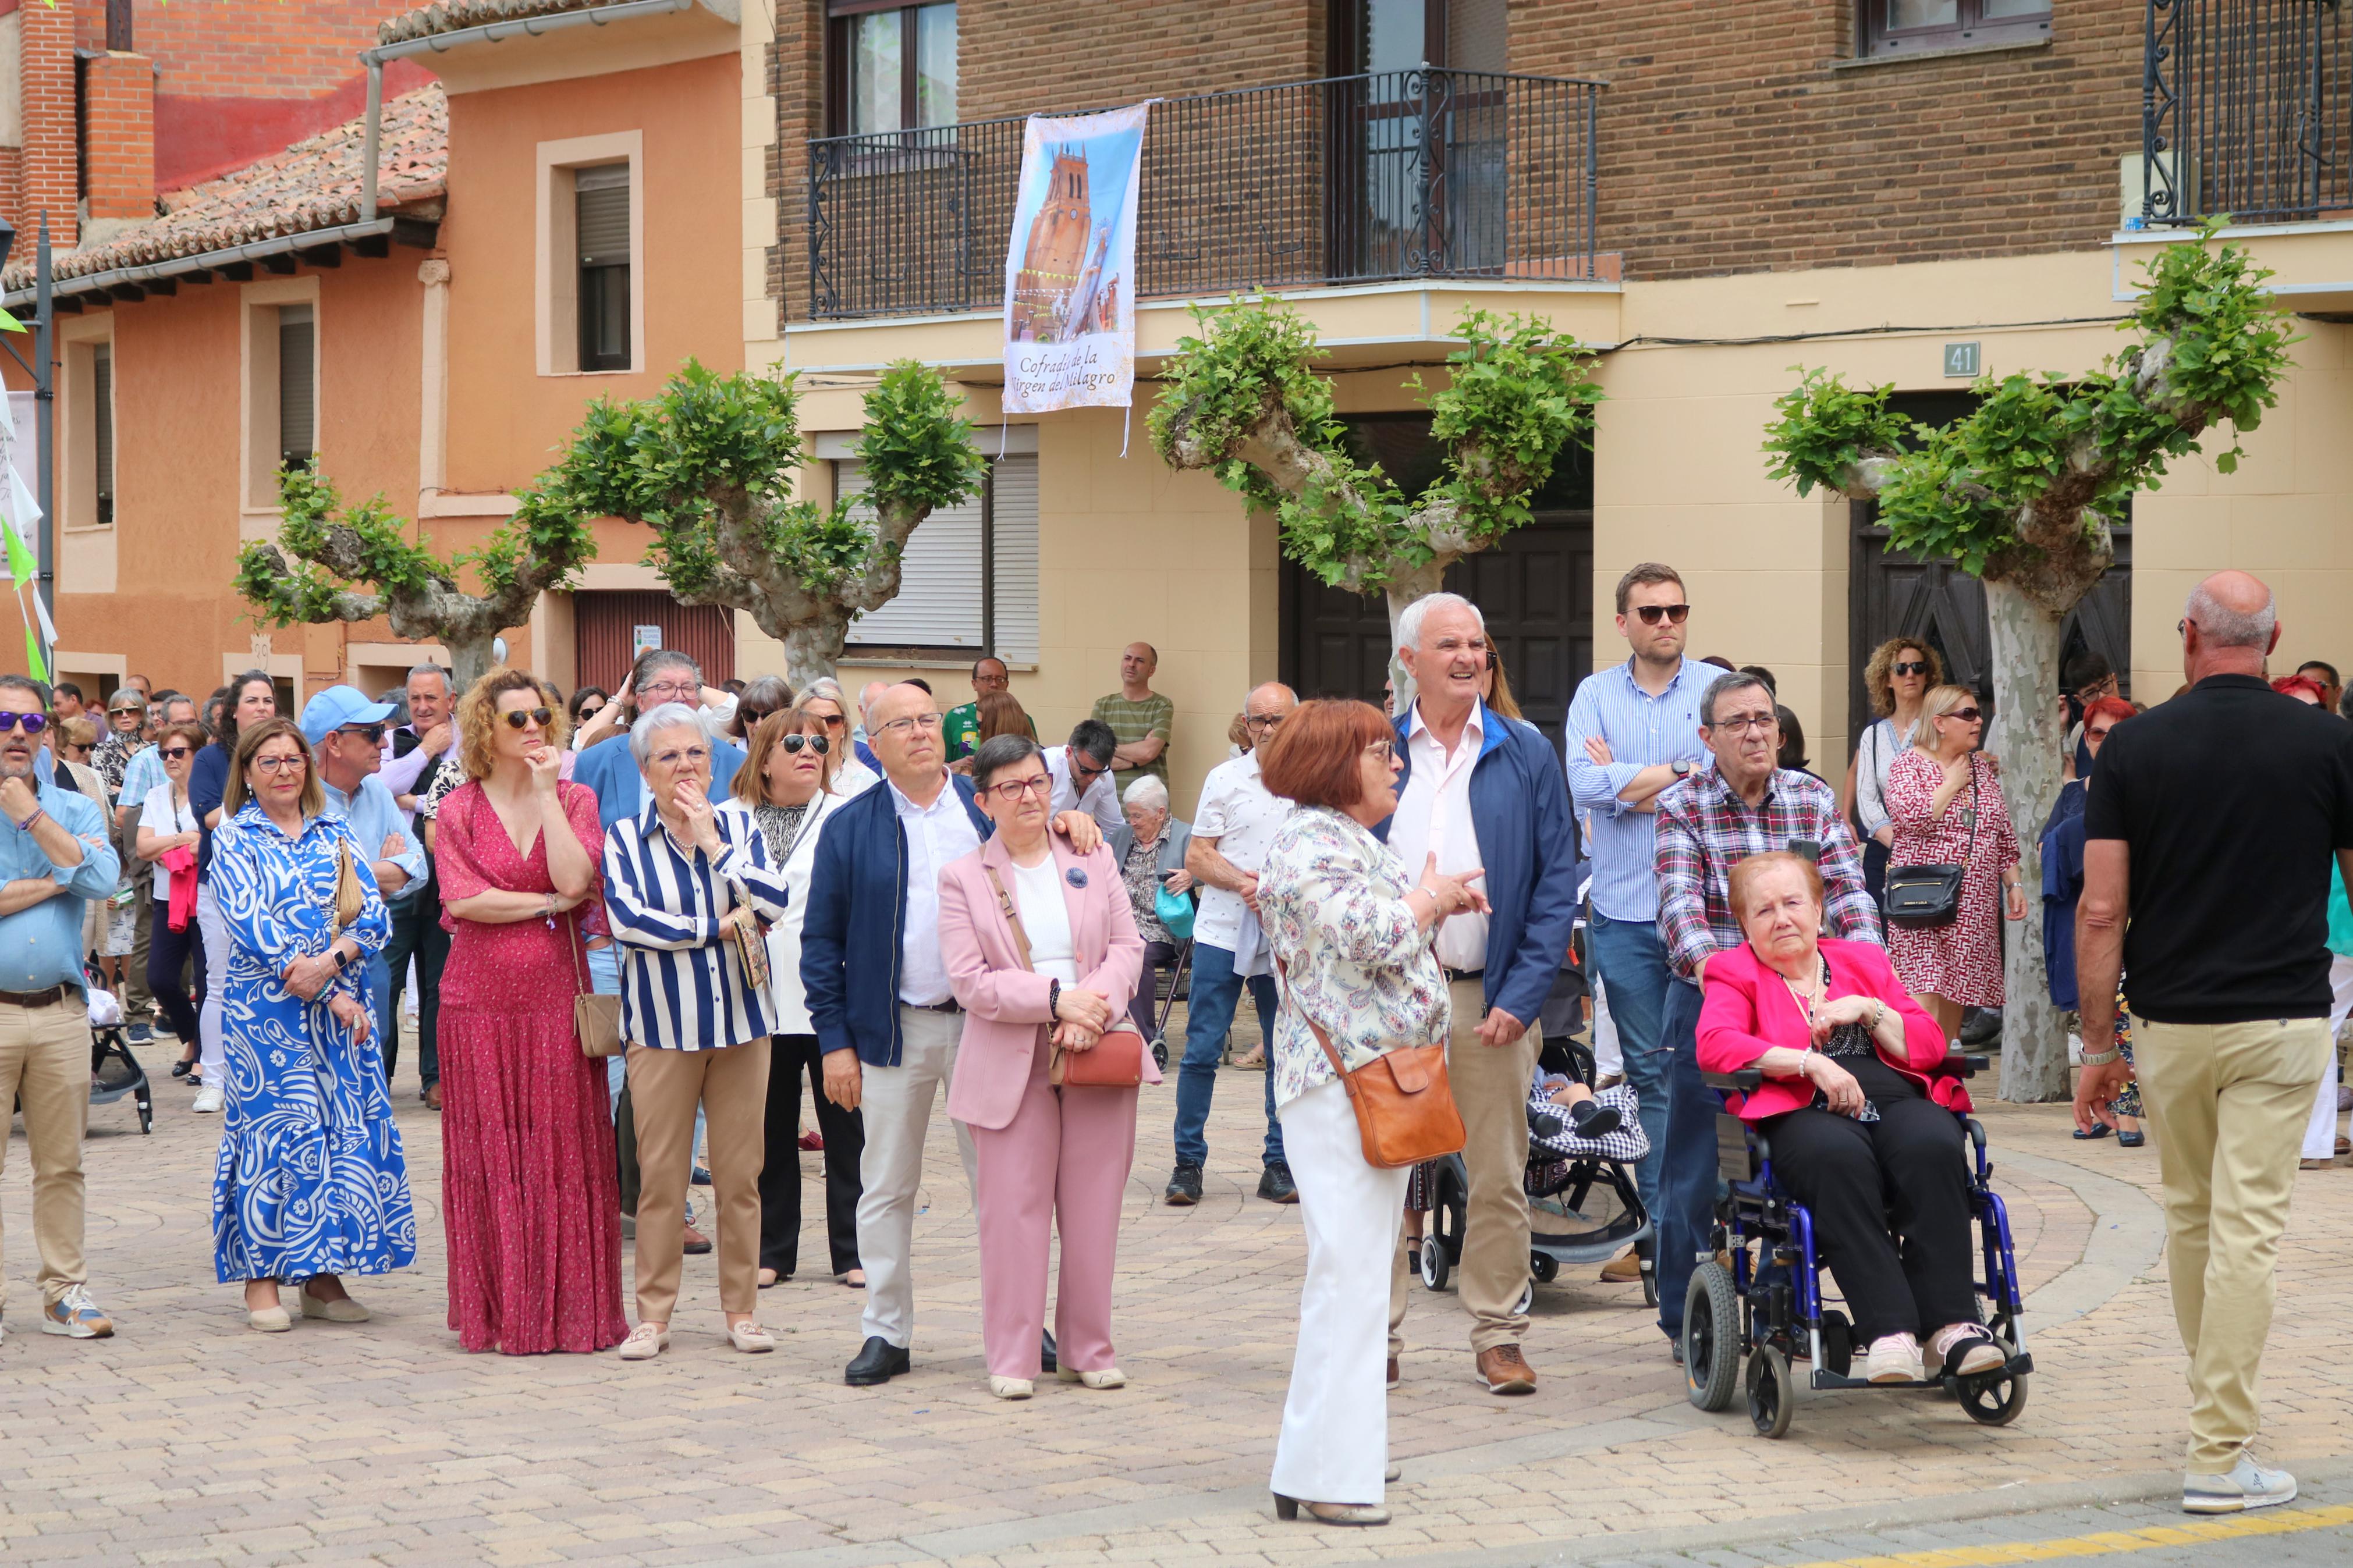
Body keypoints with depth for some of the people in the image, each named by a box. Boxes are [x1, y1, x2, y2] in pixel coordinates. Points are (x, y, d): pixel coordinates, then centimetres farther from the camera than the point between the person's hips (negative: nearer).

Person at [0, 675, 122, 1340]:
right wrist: (56, 881, -8)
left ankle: (64, 1292, 14)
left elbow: (102, 880, -8)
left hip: (61, 1011, 3)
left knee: (61, 1163, 7)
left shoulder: (76, 810, 11)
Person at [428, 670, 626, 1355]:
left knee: (562, 1146, -1)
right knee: (489, 1150, 1)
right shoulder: (458, 810, 4)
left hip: (557, 991, 1)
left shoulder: (575, 800, 7)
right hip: (480, 996, 0)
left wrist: (545, 792, -8)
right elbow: (462, 900, -9)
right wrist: (548, 902, -8)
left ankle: (567, 1307, 6)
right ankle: (498, 1312, 8)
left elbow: (574, 877, -11)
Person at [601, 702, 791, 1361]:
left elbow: (772, 901, -7)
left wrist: (712, 842, -9)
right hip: (662, 1024, -2)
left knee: (740, 1171, 4)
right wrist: (718, 927, -11)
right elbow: (627, 918, -13)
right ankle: (654, 1313, 7)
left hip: (739, 1017, 2)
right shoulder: (625, 838, 1)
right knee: (660, 1173, -1)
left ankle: (742, 1307, 13)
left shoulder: (739, 830, 8)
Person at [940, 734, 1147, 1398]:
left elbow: (1128, 946, 6)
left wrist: (1092, 1007, -13)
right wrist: (1055, 999, -17)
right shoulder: (963, 878, 2)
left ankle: (1088, 1350, 15)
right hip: (1011, 1065, -2)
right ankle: (1012, 1358, 5)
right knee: (1013, 1210, -3)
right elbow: (970, 981, -6)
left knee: (1093, 1211, 5)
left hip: (1099, 1057, 2)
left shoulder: (1094, 859, 11)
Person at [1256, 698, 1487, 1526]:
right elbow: (1376, 936, -24)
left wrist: (1439, 901, 10)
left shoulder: (1360, 841, 19)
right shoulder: (1307, 845, -13)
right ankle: (1322, 1473, -12)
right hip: (1341, 1079, -11)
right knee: (1350, 1269, -13)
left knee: (1364, 1268, 14)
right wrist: (1432, 897, -5)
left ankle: (1348, 1446, 21)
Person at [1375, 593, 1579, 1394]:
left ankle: (1497, 1336, 13)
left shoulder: (1526, 755, 5)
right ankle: (1377, 1335, 14)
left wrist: (1521, 997, -7)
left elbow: (1558, 884, 2)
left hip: (1491, 997, 0)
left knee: (1497, 1180, 4)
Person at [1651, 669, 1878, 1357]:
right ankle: (1684, 1315, 12)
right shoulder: (1681, 807, -3)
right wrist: (1702, 959, -37)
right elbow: (1680, 897, -18)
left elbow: (1846, 888, -4)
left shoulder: (1814, 799, 6)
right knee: (1696, 1164, 1)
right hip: (1708, 998, -3)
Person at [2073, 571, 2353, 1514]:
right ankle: (2220, 1455, -7)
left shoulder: (2136, 746, -3)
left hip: (2170, 1022, 2)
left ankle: (2213, 1404, 37)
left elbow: (2101, 911, -6)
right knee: (2246, 1233, -4)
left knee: (2190, 1217, 20)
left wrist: (2097, 1047, 1)